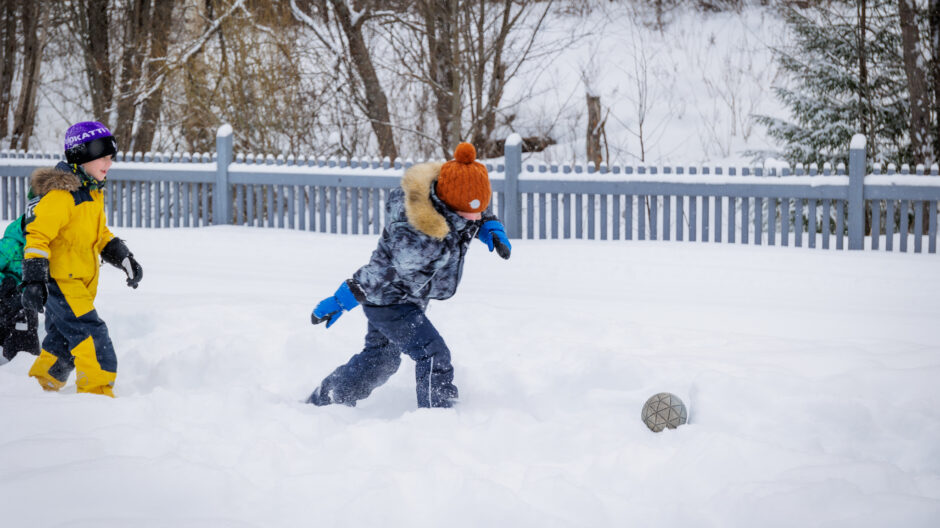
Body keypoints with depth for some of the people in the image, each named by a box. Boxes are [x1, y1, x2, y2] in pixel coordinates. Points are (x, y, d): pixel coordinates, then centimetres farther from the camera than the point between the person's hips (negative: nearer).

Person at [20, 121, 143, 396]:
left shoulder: (93, 192, 14)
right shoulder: (61, 194, -18)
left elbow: (100, 233, 25)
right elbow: (38, 235, -21)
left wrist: (124, 258, 13)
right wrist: (34, 280, -26)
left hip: (81, 283, 10)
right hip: (59, 279, -10)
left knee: (62, 342, 15)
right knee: (92, 337, -16)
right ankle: (98, 393, -15)